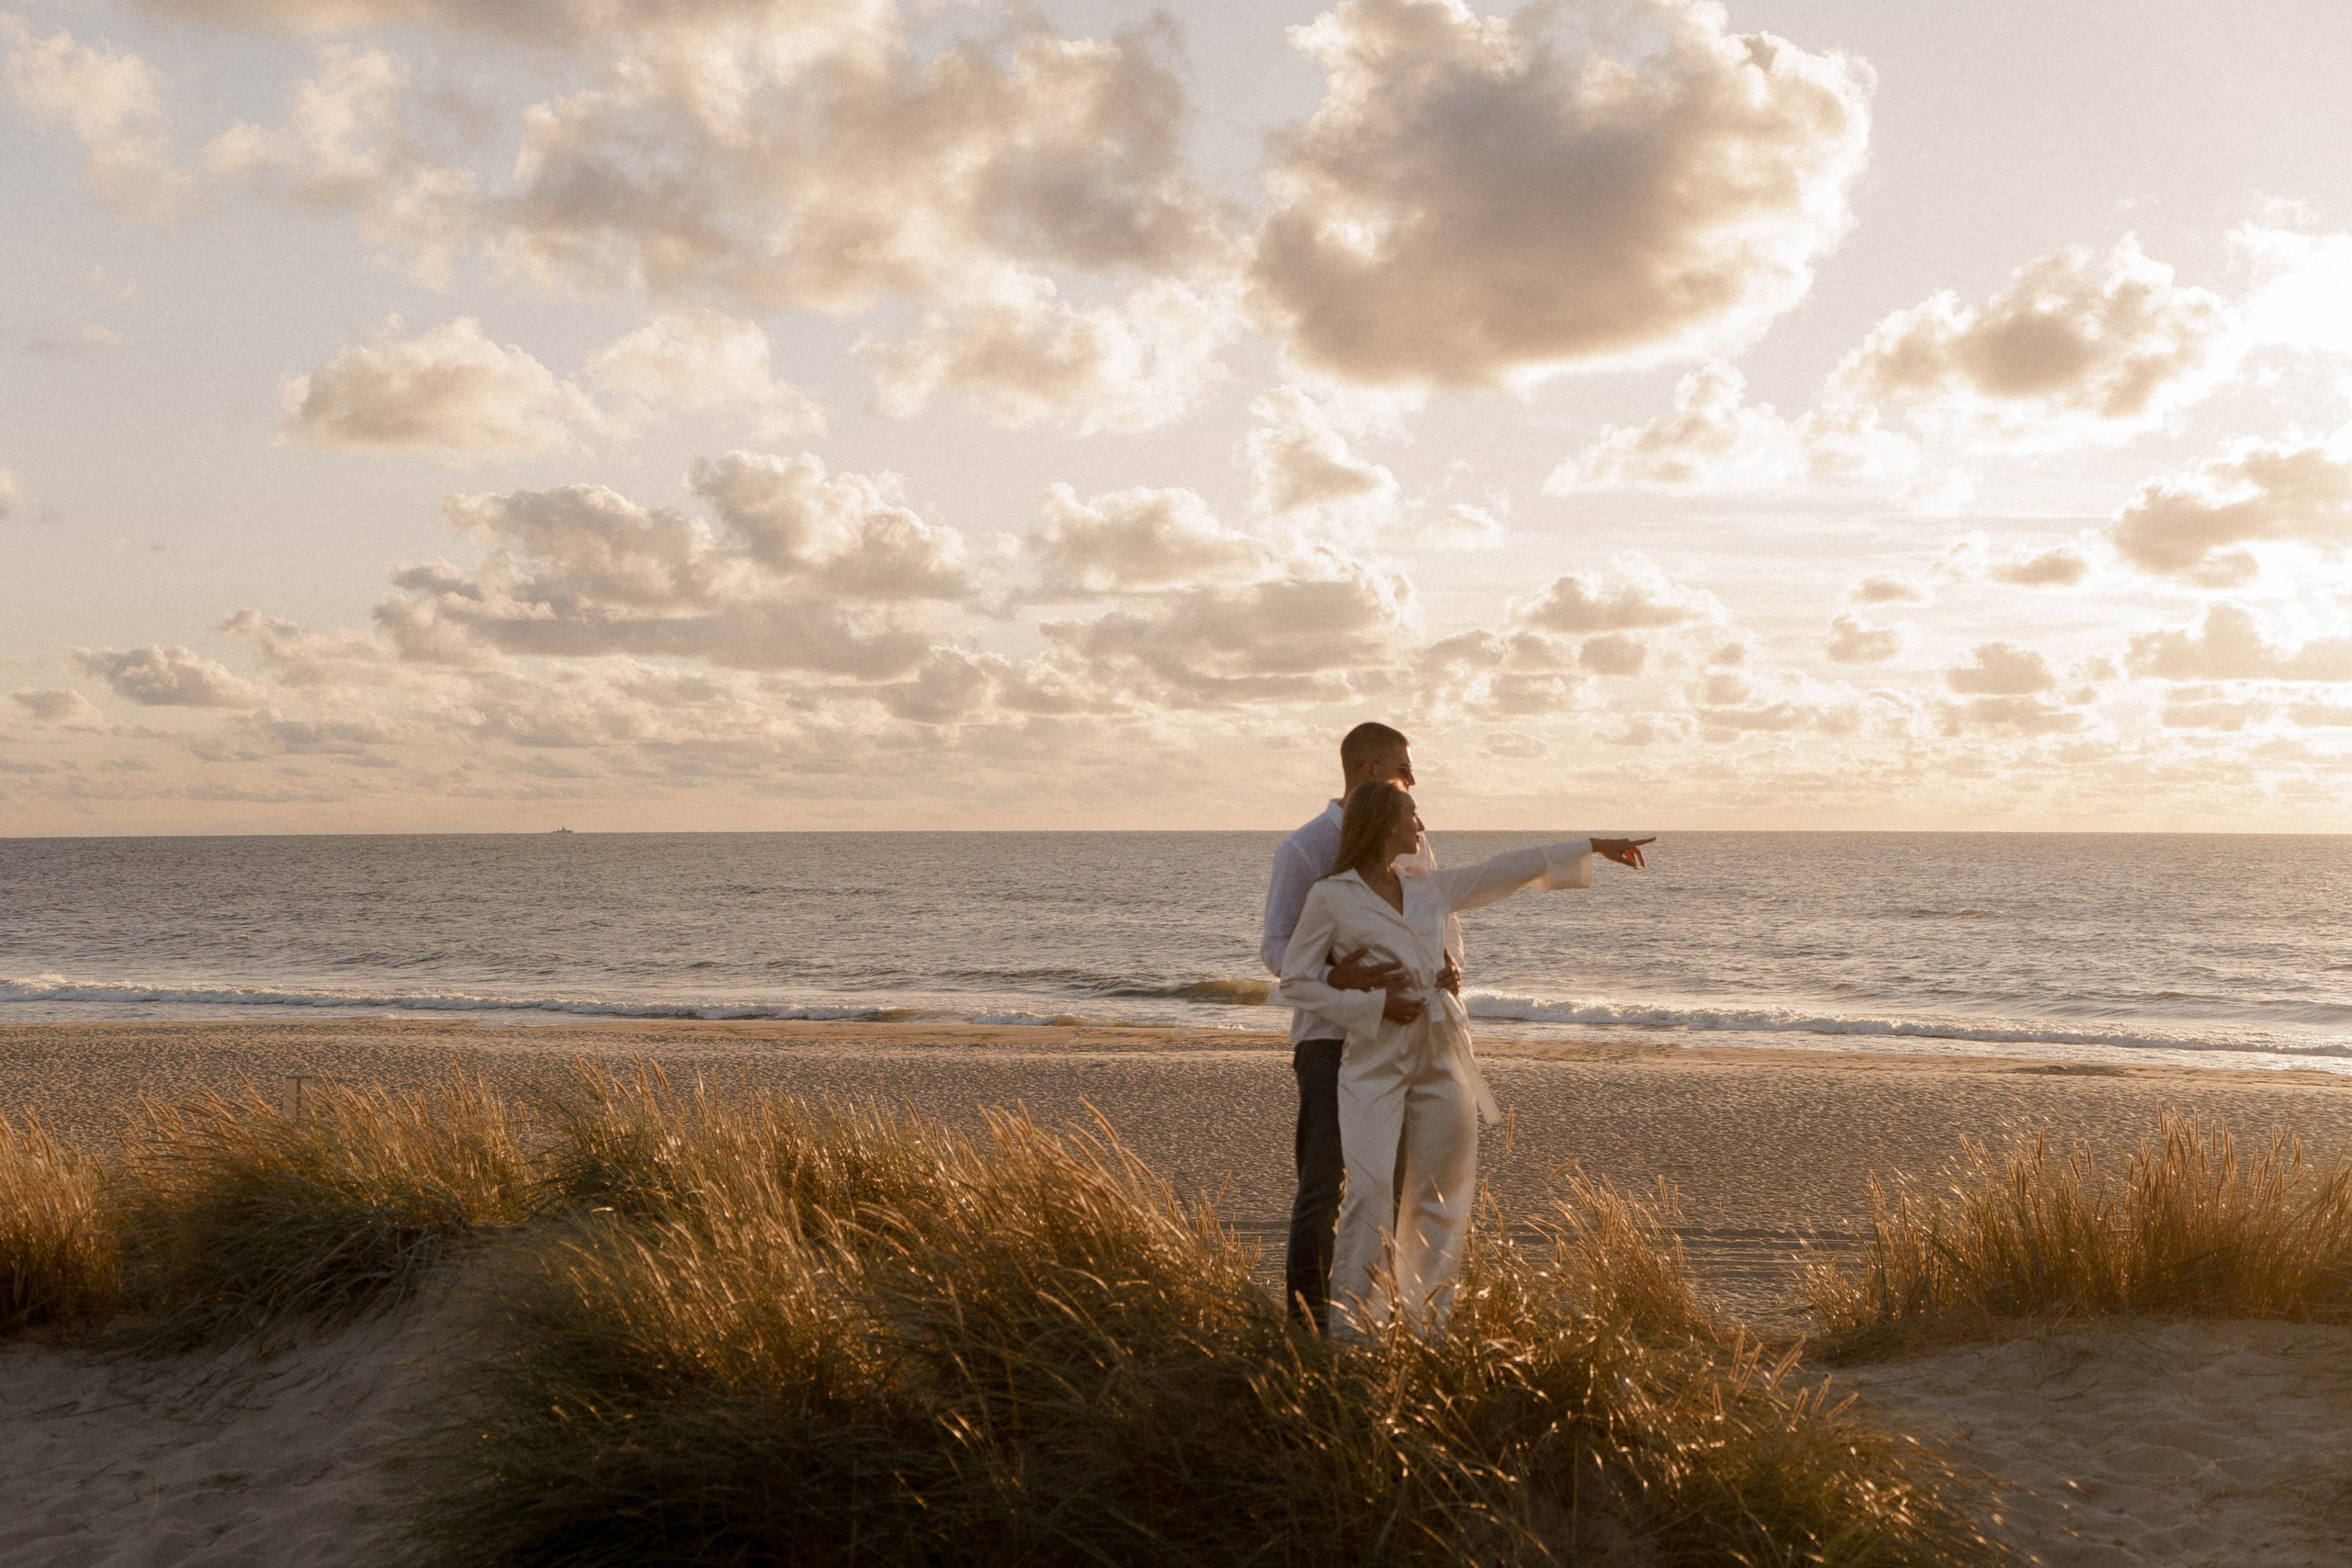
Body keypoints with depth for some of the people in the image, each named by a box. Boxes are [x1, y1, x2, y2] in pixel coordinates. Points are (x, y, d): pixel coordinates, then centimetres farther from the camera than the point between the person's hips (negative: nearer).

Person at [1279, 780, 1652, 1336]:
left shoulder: (1430, 890, 13)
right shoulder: (1330, 897, -2)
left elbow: (1507, 870, 19)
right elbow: (1295, 981, -2)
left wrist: (1595, 846, 23)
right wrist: (1374, 1005, -11)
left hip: (1441, 1056, 6)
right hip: (1374, 1060, -5)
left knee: (1440, 1195, 6)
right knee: (1371, 1191, -13)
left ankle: (1428, 1322, 15)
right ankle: (1351, 1325, -4)